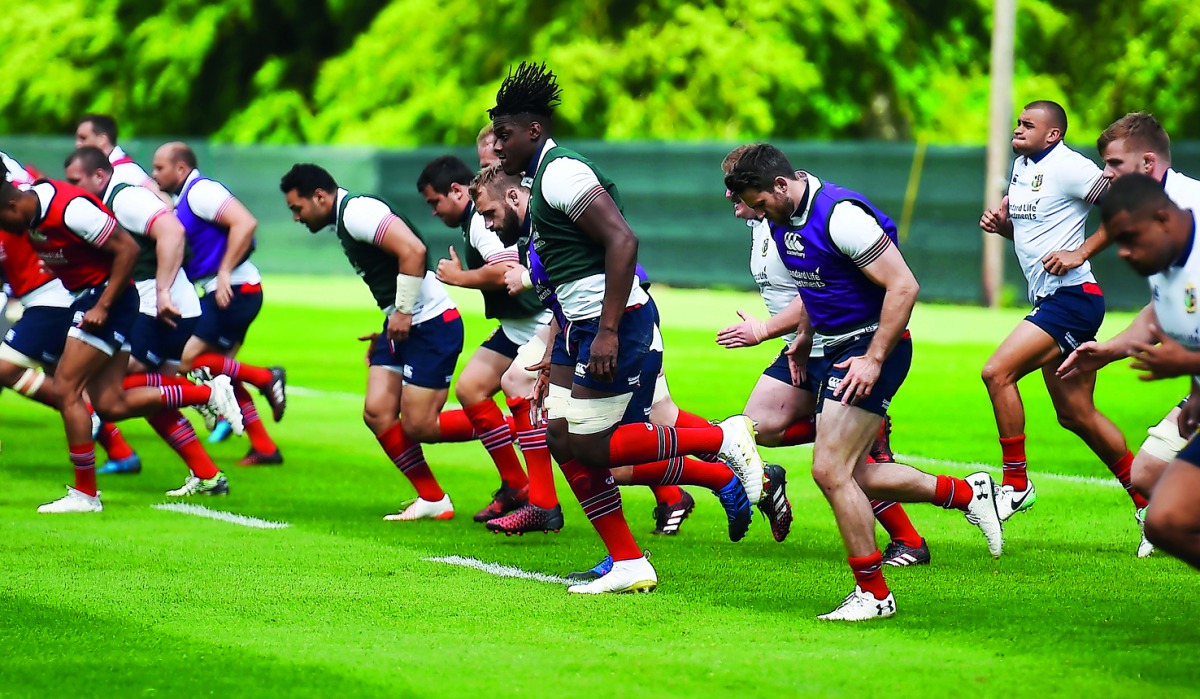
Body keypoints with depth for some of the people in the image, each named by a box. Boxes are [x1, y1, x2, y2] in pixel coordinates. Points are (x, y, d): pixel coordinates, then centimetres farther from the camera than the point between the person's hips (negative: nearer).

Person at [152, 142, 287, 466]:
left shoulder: (201, 191, -12)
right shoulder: (183, 198, 19)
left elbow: (245, 222, -24)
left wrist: (225, 272, -24)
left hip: (234, 291, -11)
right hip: (225, 293, 11)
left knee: (188, 360, -14)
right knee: (218, 368, 13)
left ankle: (265, 378, -6)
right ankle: (264, 448, 15)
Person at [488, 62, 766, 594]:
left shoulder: (561, 174, -15)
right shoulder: (541, 178, 16)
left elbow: (623, 241, -24)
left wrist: (607, 331, -27)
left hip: (615, 323, -10)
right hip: (582, 327, 10)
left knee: (590, 449, -9)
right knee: (562, 440, 6)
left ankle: (725, 440, 1)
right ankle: (629, 567, 9)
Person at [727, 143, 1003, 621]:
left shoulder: (840, 214, -21)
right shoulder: (783, 219, 6)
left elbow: (903, 286, -23)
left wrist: (873, 360, -24)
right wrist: (805, 337, 19)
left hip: (871, 348, -10)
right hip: (834, 349, 10)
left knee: (831, 470, -12)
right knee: (852, 475, 7)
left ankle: (873, 594, -1)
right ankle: (966, 493, 21)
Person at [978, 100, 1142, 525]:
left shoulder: (1068, 167, -12)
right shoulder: (1022, 166, 15)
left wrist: (1079, 252, -18)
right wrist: (997, 222, 6)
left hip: (1072, 296, -10)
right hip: (1051, 300, 10)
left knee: (997, 373, -18)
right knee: (1076, 415, 12)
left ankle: (1016, 484, -9)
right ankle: (1147, 501, 23)